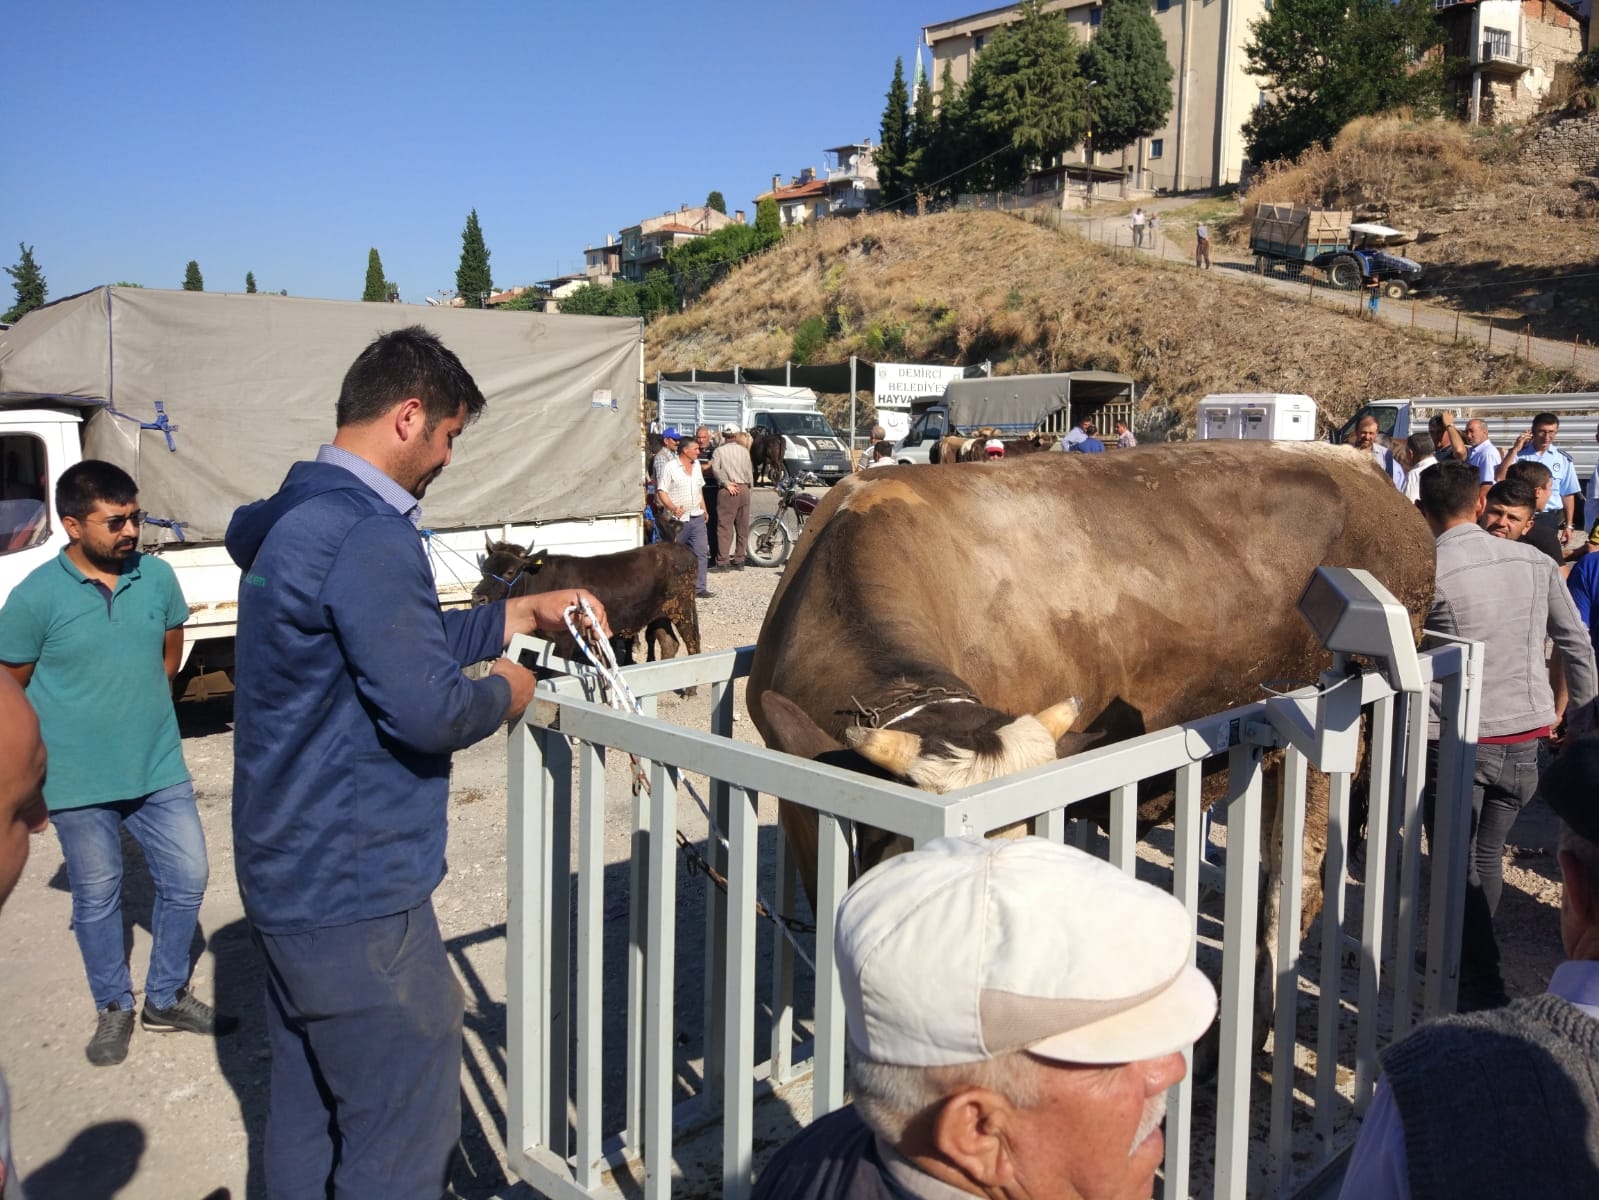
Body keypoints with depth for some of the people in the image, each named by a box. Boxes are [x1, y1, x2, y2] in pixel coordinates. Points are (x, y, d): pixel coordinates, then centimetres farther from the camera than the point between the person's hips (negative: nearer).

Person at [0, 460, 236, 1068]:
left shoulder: (157, 576, -4)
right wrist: (68, 738, 7)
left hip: (160, 770, 3)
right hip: (79, 785, -3)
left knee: (186, 880, 9)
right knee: (97, 899, 12)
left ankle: (166, 999, 29)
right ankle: (114, 1008, 32)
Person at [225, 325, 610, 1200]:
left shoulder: (293, 520, 10)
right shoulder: (370, 537, -22)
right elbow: (425, 707, -24)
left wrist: (523, 612, 16)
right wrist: (503, 695, -4)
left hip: (285, 879, 10)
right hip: (356, 895, -10)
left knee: (306, 1115, 21)